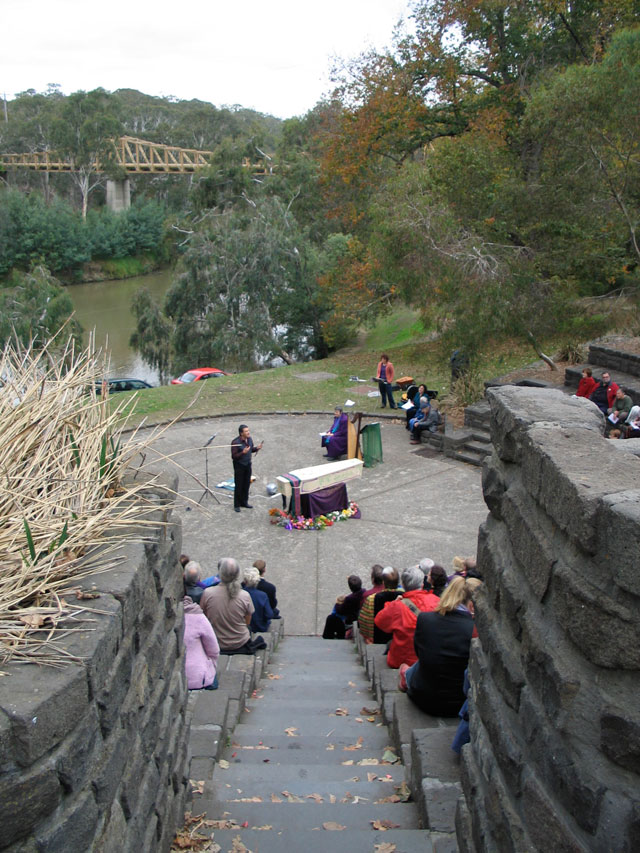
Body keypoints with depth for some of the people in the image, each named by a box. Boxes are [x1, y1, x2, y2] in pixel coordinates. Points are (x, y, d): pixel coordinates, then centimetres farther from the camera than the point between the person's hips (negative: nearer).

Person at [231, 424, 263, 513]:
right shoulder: (235, 442, -21)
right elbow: (233, 456, -20)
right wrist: (243, 453, -34)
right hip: (239, 466, -6)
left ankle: (244, 502, 29)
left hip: (248, 464, 6)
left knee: (247, 484, 14)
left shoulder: (249, 439, 0)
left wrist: (257, 448, -5)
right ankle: (237, 505, 15)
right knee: (238, 486, 2)